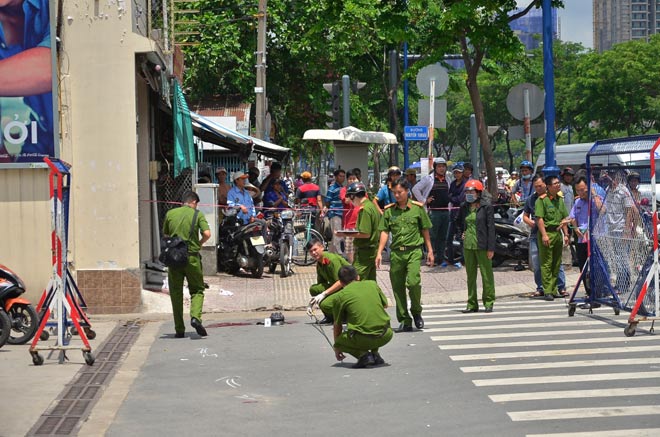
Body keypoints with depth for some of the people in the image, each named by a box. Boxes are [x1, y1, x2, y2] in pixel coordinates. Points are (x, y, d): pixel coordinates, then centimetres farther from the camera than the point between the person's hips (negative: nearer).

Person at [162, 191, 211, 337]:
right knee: (197, 290, 10)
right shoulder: (197, 214, 0)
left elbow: (165, 235, 17)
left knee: (176, 293, 8)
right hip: (191, 256, -2)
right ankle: (195, 316, -16)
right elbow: (207, 233, -10)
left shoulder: (170, 214, 8)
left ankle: (179, 329, 8)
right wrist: (199, 244, 8)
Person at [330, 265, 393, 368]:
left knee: (339, 341, 21)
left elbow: (337, 325, 13)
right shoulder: (373, 284, 11)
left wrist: (337, 348, 27)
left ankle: (363, 354, -2)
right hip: (384, 337, 4)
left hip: (363, 339, -4)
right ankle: (375, 353, 20)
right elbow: (385, 305, 26)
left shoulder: (340, 296, 3)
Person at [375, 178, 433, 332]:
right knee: (398, 287, 3)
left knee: (413, 282, -18)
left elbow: (425, 230, 9)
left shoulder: (417, 208, 3)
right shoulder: (388, 210, 8)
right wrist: (379, 253, -2)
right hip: (396, 252, 3)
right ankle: (404, 321, 12)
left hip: (414, 251, -3)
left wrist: (430, 250, 9)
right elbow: (384, 232, 6)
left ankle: (416, 312, 8)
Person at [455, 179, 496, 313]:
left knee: (486, 274, 2)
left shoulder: (486, 207, -7)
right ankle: (472, 304, 15)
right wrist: (461, 232, 9)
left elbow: (491, 227, -9)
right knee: (470, 275, 9)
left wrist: (491, 248, -12)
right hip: (468, 246, 5)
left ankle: (488, 302, 11)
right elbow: (458, 222, 28)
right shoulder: (464, 207, 8)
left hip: (482, 246, -5)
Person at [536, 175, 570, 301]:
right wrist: (544, 235, -20)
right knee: (546, 263, -6)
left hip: (558, 233, 7)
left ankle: (553, 289, 16)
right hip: (547, 233, -7)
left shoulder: (559, 200, 15)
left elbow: (564, 219, 20)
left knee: (557, 263, 10)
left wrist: (565, 234, 14)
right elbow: (539, 218, -14)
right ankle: (547, 291, -5)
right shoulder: (542, 199, -8)